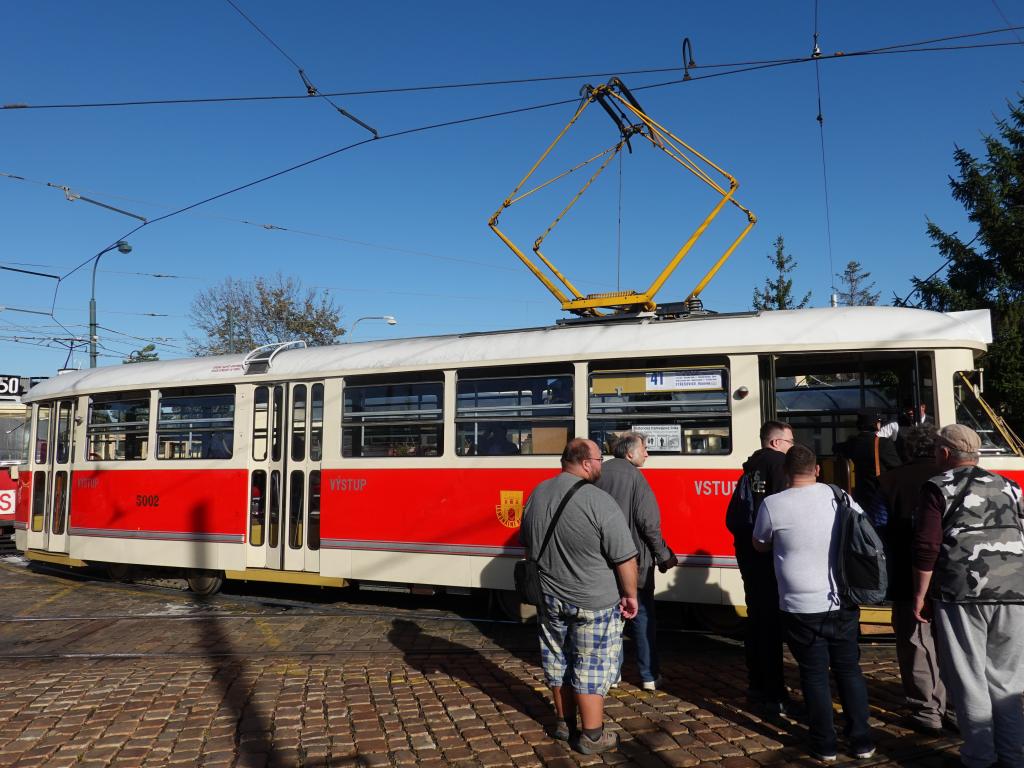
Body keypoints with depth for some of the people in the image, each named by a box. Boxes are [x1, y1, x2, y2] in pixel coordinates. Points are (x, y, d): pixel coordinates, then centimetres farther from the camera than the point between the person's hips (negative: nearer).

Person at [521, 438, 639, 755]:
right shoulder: (599, 502, -22)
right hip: (593, 604, -6)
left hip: (551, 599, 6)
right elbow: (625, 559, -18)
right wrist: (630, 595, -3)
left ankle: (564, 722, 35)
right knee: (591, 669, 8)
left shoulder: (537, 495, 1)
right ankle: (591, 736, 19)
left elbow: (528, 545, 14)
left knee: (558, 661, 19)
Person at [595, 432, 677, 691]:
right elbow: (649, 523, -17)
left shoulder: (599, 474, 2)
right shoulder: (634, 476, -14)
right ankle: (649, 676, 15)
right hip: (635, 561, -4)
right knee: (643, 618, 8)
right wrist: (664, 555, -5)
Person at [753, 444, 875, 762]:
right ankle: (861, 740, 26)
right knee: (849, 669, 18)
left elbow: (760, 545, 3)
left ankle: (824, 745, 20)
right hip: (844, 604, 3)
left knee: (815, 675, 10)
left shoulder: (773, 504, -13)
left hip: (802, 607, -3)